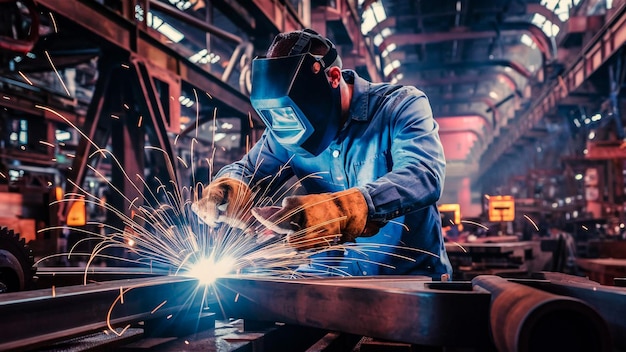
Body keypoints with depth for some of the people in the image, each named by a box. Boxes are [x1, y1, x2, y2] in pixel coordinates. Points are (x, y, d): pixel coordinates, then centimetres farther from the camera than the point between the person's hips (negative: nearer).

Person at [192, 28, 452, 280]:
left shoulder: (402, 106, -11)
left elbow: (424, 174, -27)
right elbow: (250, 168, 7)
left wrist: (342, 210, -43)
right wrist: (230, 188, -19)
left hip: (413, 279, -4)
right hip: (337, 283, 5)